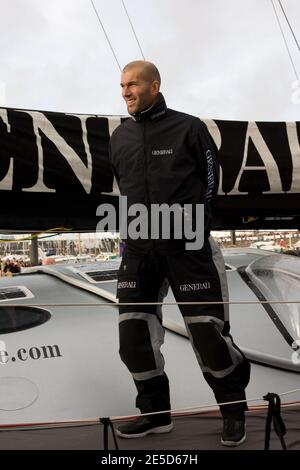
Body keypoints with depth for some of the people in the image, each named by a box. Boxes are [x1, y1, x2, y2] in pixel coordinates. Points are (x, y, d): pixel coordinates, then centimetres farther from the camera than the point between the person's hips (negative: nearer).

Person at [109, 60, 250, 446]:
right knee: (134, 335, 5)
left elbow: (209, 182, 2)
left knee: (208, 333, 0)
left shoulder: (189, 128, -3)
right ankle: (155, 413, 24)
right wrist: (142, 223, 12)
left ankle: (234, 410, 23)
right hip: (138, 248, 5)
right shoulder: (119, 138, 10)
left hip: (189, 247, -4)